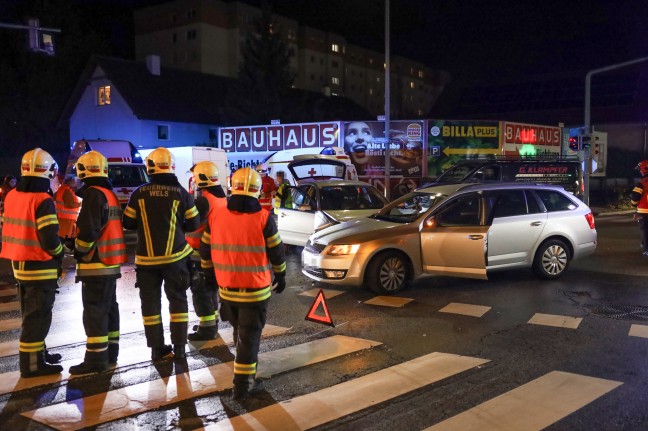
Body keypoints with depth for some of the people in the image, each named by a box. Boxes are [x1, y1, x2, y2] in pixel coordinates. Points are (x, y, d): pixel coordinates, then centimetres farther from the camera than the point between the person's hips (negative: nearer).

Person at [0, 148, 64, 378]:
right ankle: (32, 364, 6)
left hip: (19, 264, 8)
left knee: (30, 314, 19)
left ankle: (36, 353, 31)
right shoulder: (43, 201, -20)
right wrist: (59, 255, -3)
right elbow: (50, 240, -22)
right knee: (38, 316, 0)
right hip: (40, 267, -8)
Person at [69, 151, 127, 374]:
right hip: (111, 263, 10)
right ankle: (110, 353, 23)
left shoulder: (93, 195, -16)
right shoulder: (110, 194, 13)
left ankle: (96, 359, -1)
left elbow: (88, 231, -23)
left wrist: (79, 252, -6)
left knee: (94, 311, -5)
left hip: (96, 264, -9)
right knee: (108, 308, 15)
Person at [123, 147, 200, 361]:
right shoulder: (181, 193, -7)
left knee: (150, 302, 10)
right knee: (177, 300, 11)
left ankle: (157, 348, 15)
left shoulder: (139, 193, -5)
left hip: (147, 258, 1)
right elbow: (193, 224, -1)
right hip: (175, 256, 0)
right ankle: (179, 347, 11)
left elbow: (127, 223, 2)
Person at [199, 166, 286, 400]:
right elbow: (277, 253, -5)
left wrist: (208, 273, 23)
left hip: (226, 288, 5)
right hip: (254, 290, -4)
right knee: (250, 335, 4)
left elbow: (205, 251, 7)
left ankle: (245, 369, 43)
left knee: (239, 331, 24)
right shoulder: (263, 219, -13)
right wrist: (280, 276, 11)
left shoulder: (216, 216, -1)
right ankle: (243, 384, 5)